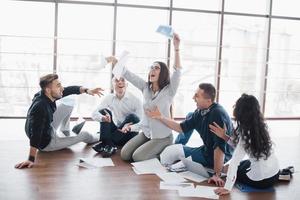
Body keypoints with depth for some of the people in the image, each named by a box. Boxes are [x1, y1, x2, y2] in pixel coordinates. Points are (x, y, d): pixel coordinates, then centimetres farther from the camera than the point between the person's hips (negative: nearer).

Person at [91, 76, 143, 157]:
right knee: (104, 111, -13)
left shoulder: (135, 100, -11)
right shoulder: (109, 98, -1)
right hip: (116, 131, 3)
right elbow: (94, 114, -11)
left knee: (132, 117, -30)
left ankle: (103, 144, -25)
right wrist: (103, 117, -34)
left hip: (128, 135, -3)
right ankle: (108, 144, -28)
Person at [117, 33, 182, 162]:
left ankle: (163, 153, 6)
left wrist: (176, 48, -36)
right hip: (146, 133, 6)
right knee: (124, 155, -4)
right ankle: (153, 150, 18)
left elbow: (177, 71, -27)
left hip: (162, 136, -6)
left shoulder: (169, 90, -12)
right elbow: (128, 75, -1)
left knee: (137, 157, -18)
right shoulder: (146, 87, 2)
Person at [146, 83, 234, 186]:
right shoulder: (200, 112, -2)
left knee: (172, 151, -6)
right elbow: (182, 128, 9)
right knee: (170, 150, 10)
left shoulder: (217, 114, -27)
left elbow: (220, 146, -31)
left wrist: (217, 174, -33)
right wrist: (160, 117, 3)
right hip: (207, 151, 8)